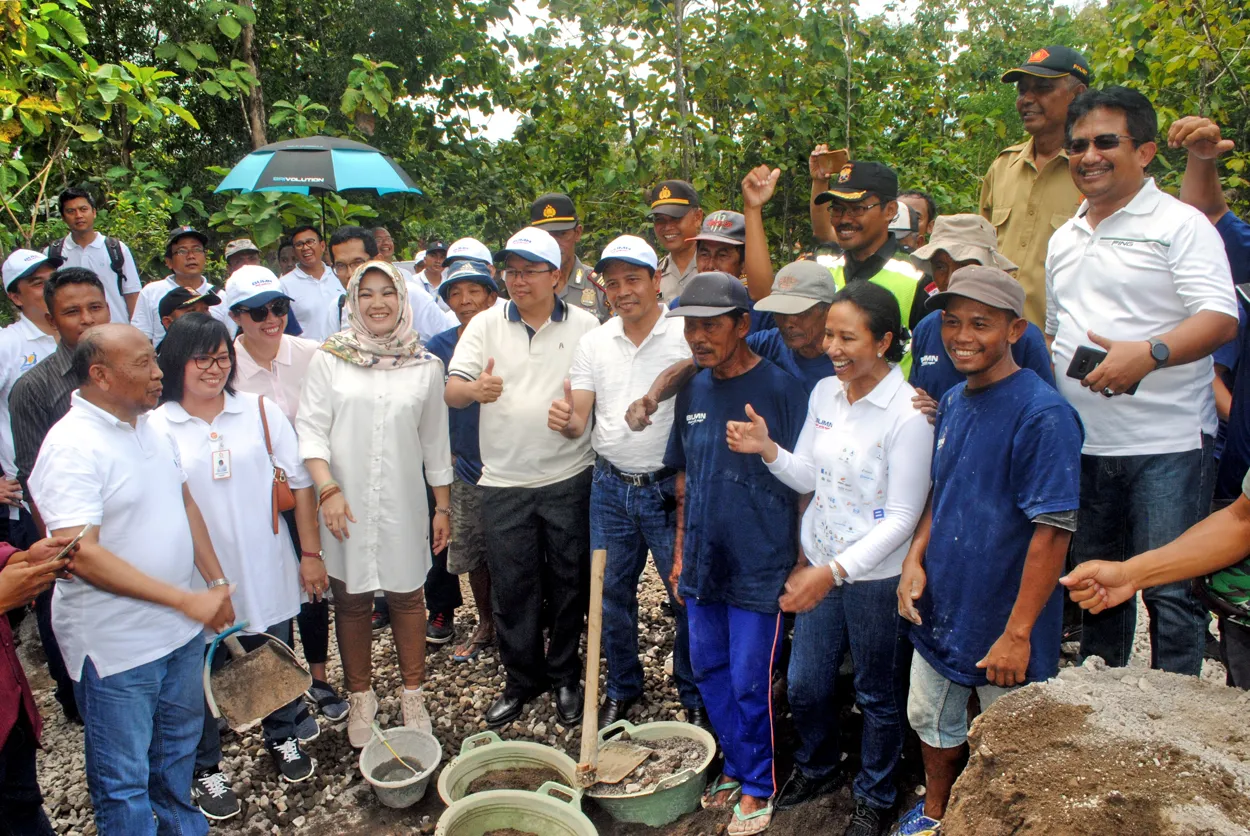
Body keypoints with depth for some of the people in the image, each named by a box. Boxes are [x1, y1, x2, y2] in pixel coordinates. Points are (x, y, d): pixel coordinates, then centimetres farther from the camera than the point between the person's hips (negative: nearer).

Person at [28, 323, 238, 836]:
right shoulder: (72, 447, -22)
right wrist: (185, 599, -25)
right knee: (124, 777, 10)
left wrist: (217, 583, 8)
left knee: (179, 743, 26)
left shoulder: (148, 425, 5)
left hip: (181, 630, 8)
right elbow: (81, 554, -28)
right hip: (116, 645, -8)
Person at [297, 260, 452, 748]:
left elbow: (435, 442, 9)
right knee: (351, 601, 10)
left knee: (406, 597, 8)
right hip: (344, 505, 0)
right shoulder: (329, 358, 0)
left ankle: (413, 697, 25)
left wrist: (442, 507, 9)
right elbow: (310, 429, -3)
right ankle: (360, 698, 27)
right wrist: (328, 489, -16)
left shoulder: (425, 366, 4)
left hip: (402, 505, 1)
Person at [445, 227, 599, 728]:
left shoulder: (585, 327, 3)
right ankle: (521, 679, 26)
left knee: (569, 582, 9)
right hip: (503, 483, 1)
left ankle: (565, 676, 28)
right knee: (511, 587, 7)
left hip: (568, 479, -1)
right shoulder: (486, 325, 5)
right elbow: (451, 391, -2)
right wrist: (474, 389, -25)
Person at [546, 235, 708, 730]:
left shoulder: (685, 337, -9)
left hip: (669, 489, -4)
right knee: (612, 596, 15)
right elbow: (579, 421, 3)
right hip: (610, 488, 4)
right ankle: (622, 689, 36)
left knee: (688, 597, 5)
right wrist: (565, 421, -20)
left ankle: (696, 699, 27)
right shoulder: (593, 342, 4)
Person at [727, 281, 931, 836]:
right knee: (804, 684, 18)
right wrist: (767, 449, -13)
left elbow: (902, 517, -18)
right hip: (818, 565, 6)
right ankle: (816, 770, 46)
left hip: (877, 574, -5)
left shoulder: (908, 412, -20)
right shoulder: (824, 392, -1)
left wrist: (834, 572, -23)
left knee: (878, 695, 16)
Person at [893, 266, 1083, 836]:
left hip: (1002, 623, -7)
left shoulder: (1043, 415, -21)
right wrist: (915, 558, -1)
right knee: (931, 720, 24)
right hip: (938, 608, 7)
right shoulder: (953, 403, 3)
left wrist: (1017, 633, -21)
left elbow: (1052, 531, -22)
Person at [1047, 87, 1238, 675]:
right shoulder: (1063, 240, 16)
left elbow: (1221, 318, -15)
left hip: (1167, 445, -6)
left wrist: (1149, 353, -31)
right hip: (1082, 445, 6)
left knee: (1170, 591, -2)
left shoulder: (1179, 224, -4)